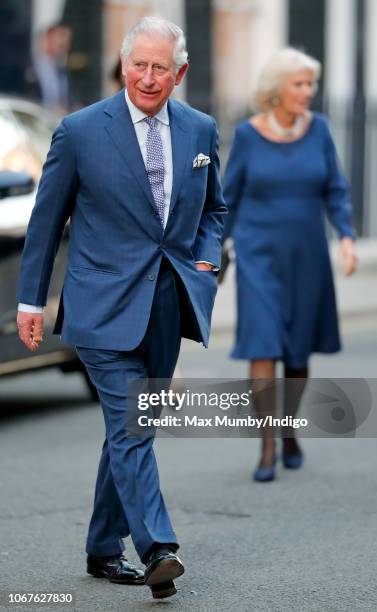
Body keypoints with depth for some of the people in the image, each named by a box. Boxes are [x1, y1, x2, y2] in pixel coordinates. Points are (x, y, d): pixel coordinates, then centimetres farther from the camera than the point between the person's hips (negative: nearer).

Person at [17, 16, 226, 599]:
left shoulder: (200, 130, 7)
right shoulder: (81, 130, -4)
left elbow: (214, 207, 22)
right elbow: (46, 218, 3)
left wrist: (207, 260, 4)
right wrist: (31, 299, 4)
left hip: (168, 303, 4)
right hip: (106, 303, -4)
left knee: (130, 426, 11)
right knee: (129, 425, -15)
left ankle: (104, 548, 22)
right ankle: (157, 549, -21)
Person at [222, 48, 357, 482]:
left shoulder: (317, 128, -1)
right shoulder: (248, 134, -6)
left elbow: (335, 191, 2)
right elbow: (229, 196, 2)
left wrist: (347, 237, -12)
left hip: (306, 255, 3)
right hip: (259, 255, -2)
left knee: (298, 348, 11)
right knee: (262, 344, -12)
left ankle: (290, 432, 31)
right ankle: (267, 447, -8)